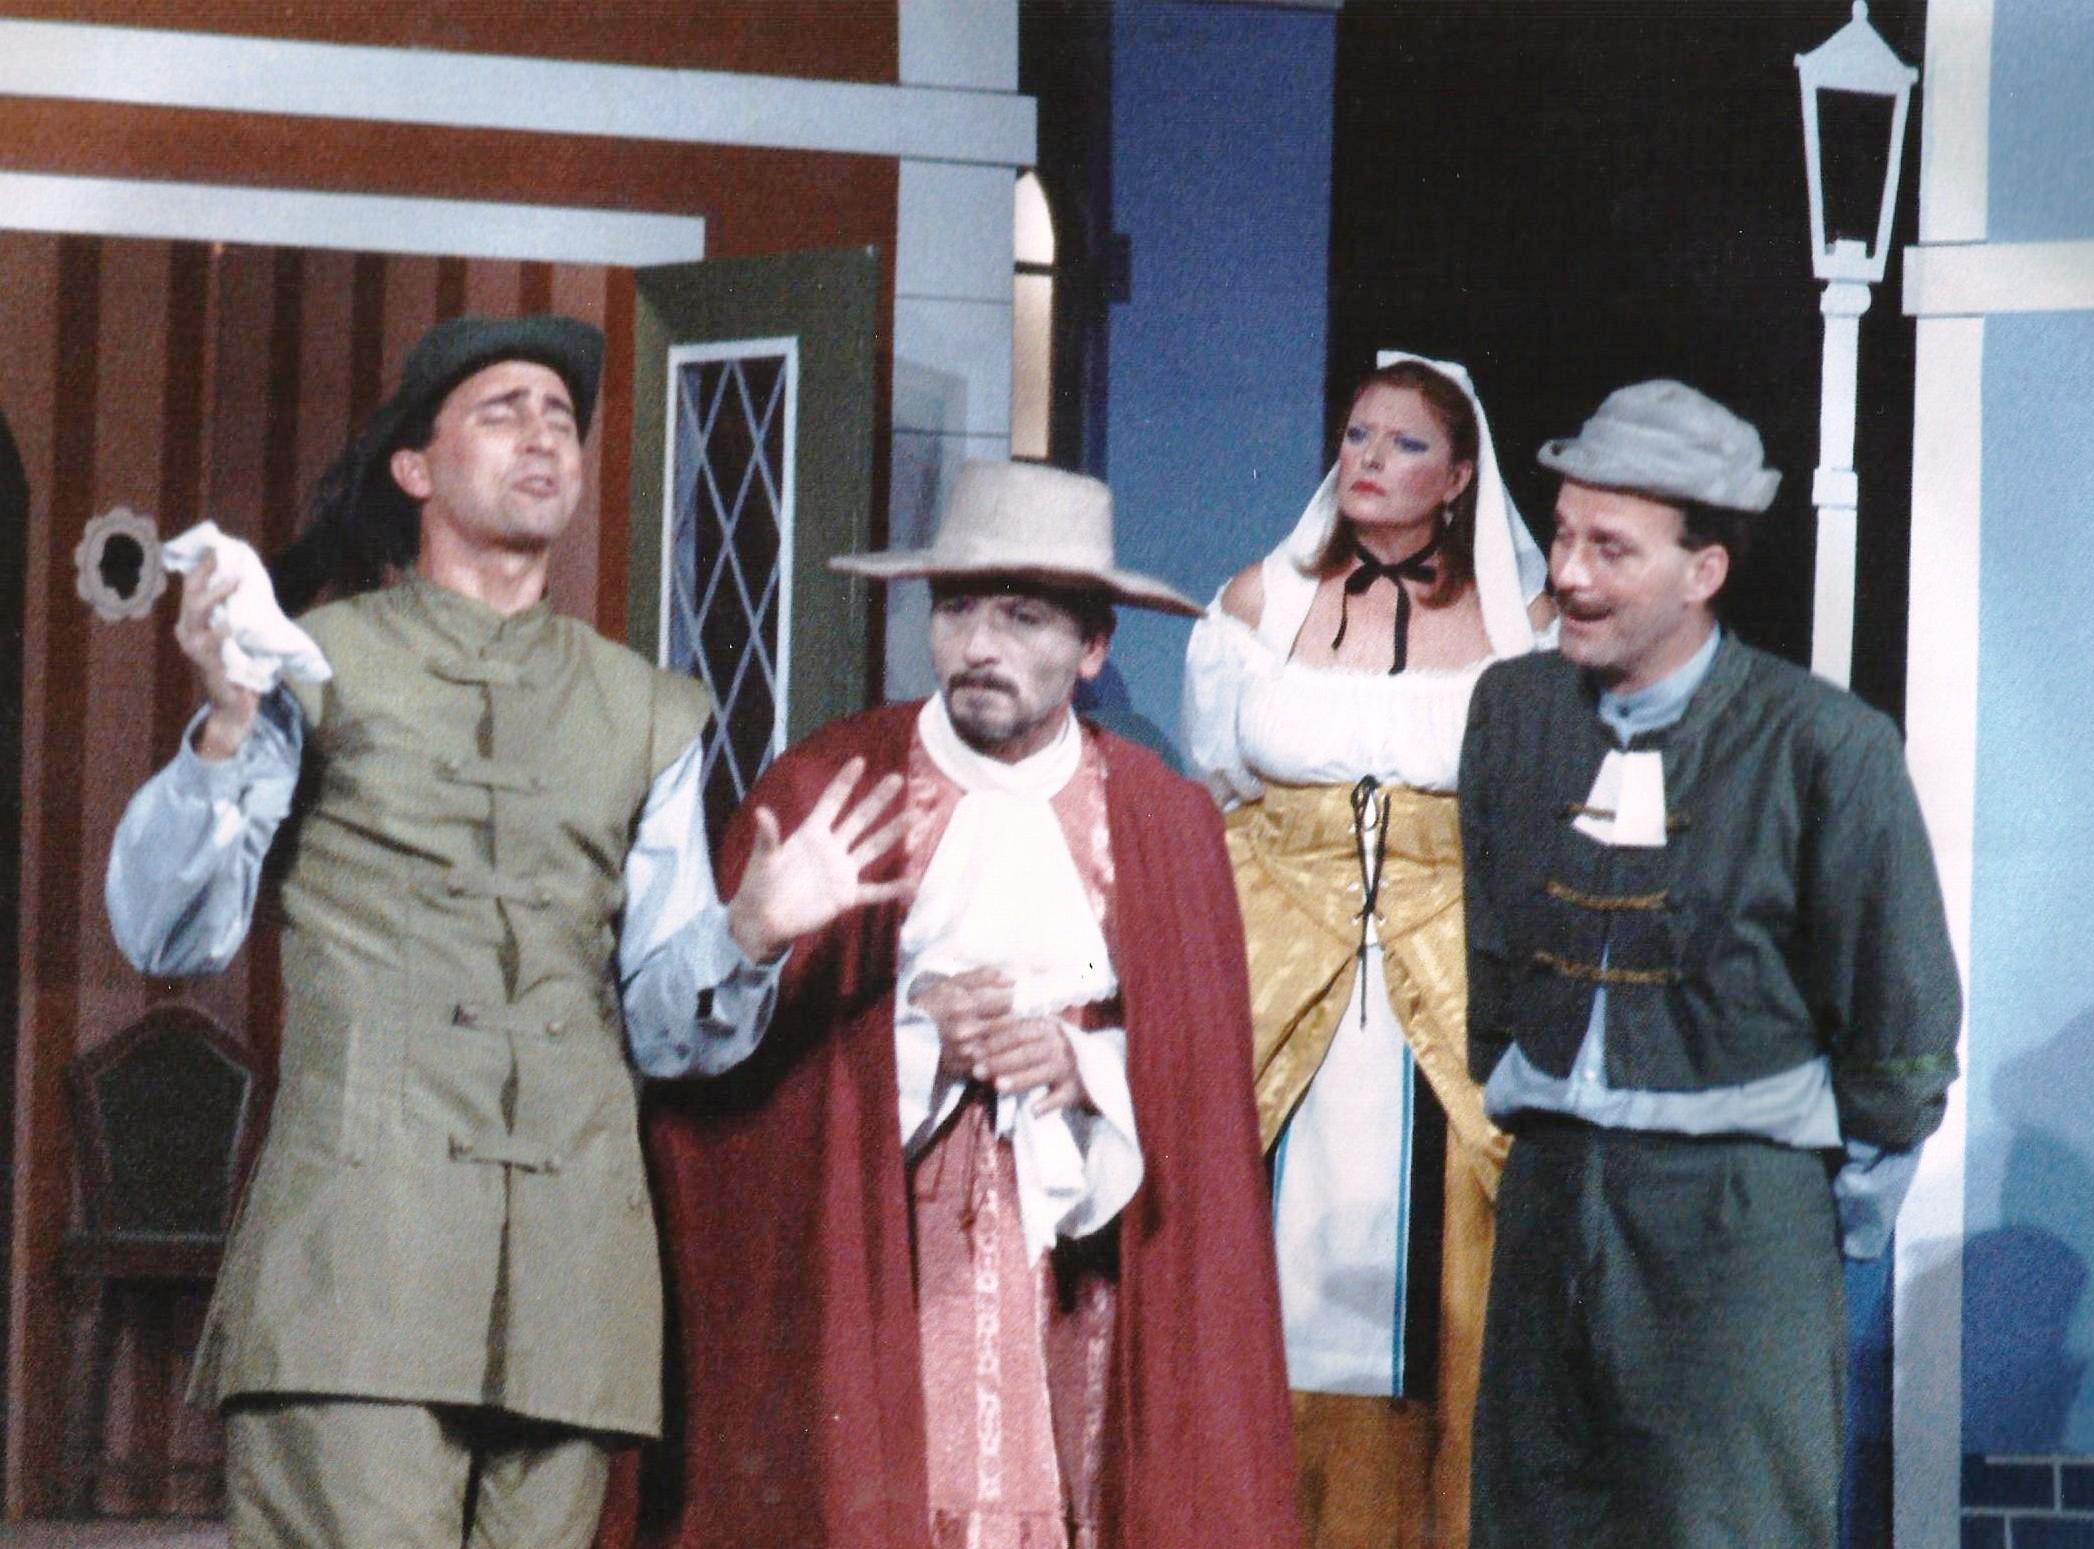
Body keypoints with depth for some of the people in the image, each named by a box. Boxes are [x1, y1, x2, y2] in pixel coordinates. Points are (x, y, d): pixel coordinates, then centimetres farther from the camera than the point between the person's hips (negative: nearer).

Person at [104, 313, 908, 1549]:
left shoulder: (648, 714, 22)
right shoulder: (318, 662, 12)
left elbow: (668, 1018, 18)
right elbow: (172, 937, 5)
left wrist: (751, 935, -3)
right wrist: (227, 729, -9)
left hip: (572, 1247, 3)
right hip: (362, 1211, -3)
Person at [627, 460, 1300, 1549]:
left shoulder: (1165, 823, 9)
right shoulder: (818, 791, 3)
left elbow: (1206, 1063, 9)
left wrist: (1091, 1066, -10)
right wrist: (907, 1034, -13)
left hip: (1070, 1266, 2)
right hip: (858, 1280, -2)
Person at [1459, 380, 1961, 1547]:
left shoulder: (1823, 747, -10)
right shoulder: (1515, 708, 5)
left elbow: (1904, 1013, -3)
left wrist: (1849, 1210, 2)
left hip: (1742, 1214, -5)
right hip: (1551, 1190, 5)